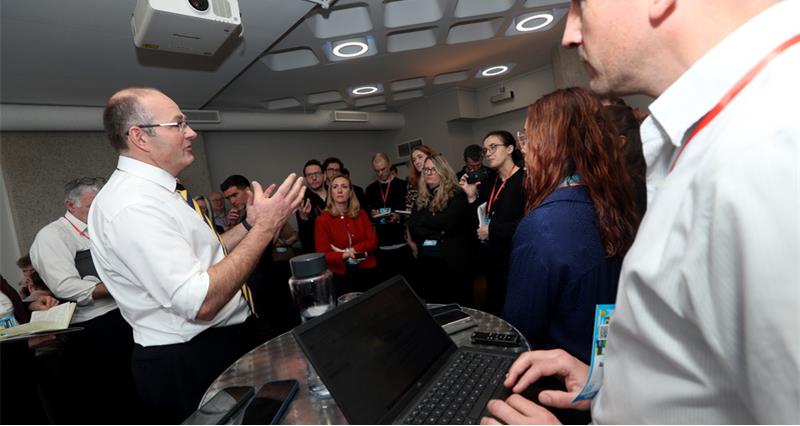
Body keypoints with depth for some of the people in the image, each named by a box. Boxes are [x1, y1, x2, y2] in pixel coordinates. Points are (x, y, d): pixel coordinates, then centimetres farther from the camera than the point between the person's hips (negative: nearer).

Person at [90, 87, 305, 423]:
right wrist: (265, 228, -27)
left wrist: (249, 224, 0)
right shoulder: (133, 204, -24)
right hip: (191, 366, -9)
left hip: (220, 343, 9)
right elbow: (200, 303, -30)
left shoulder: (149, 191, 6)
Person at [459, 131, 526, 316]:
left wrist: (492, 230, -16)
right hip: (492, 260, 7)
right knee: (493, 313, 16)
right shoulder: (491, 182, 11)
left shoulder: (525, 179, -12)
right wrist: (472, 197, -1)